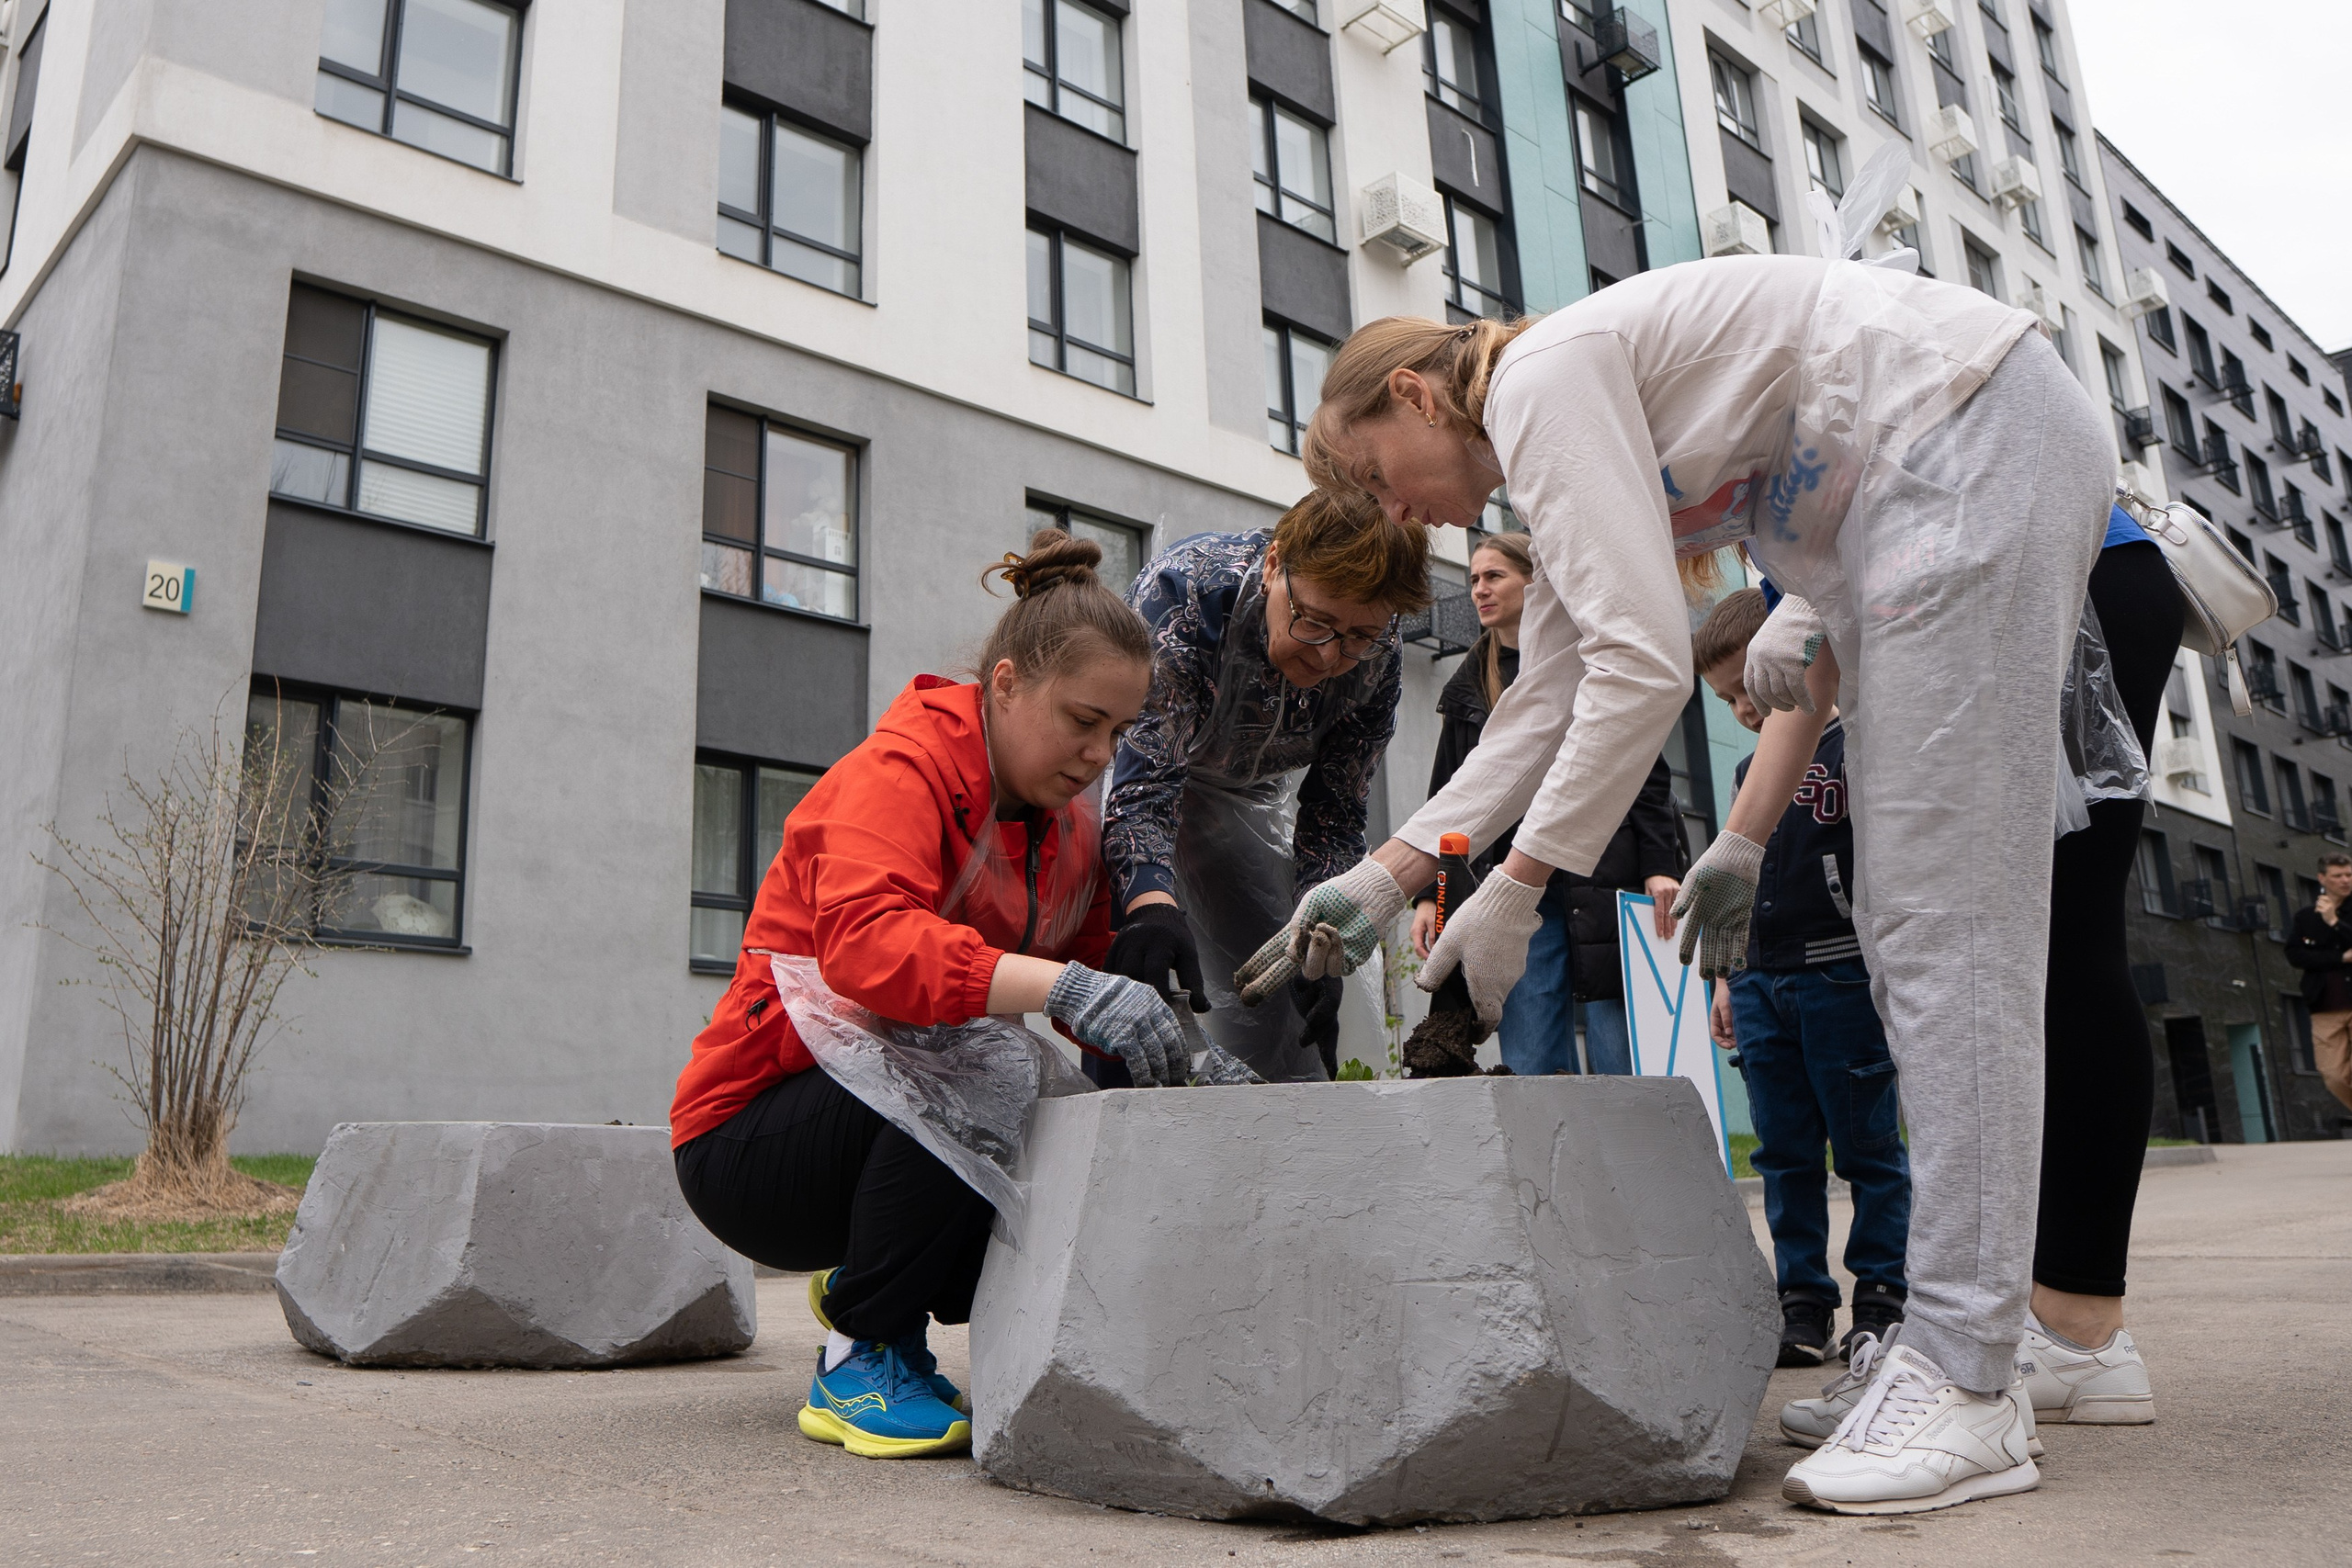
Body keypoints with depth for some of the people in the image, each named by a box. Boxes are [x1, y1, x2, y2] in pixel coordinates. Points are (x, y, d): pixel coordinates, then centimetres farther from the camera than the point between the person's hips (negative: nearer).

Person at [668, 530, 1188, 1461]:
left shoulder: (1071, 829, 6)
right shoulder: (898, 772, -19)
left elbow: (1093, 992, 1)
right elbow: (866, 945, -38)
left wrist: (1151, 1047, -21)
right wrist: (1056, 987, -50)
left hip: (906, 1125, 7)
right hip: (750, 1139, -7)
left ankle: (870, 1282, 9)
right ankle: (860, 1357, -14)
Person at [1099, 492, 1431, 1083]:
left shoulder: (1378, 659, -22)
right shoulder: (1185, 588, -37)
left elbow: (1333, 816, -13)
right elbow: (1142, 775, -41)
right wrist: (1152, 907, -58)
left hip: (1245, 788, 4)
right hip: (1126, 757, -4)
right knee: (1135, 958, -23)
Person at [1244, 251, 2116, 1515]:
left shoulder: (1543, 376, -13)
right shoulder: (1555, 455, 16)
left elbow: (1644, 665, -23)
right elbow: (1544, 708, 12)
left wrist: (1513, 891, -19)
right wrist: (1385, 874, 7)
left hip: (1980, 441, -10)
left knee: (1938, 924, -14)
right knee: (1903, 929, 6)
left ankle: (1965, 1384, -10)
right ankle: (1963, 1345, 11)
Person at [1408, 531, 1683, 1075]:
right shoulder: (1468, 687, 19)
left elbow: (1646, 770, 0)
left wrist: (1660, 866, -12)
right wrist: (1428, 894, 6)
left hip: (1600, 877, -3)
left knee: (1622, 1066, -5)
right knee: (1529, 1073, -3)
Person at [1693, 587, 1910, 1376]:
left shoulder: (1857, 748, -3)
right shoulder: (1754, 768, 17)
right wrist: (1729, 976, 19)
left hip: (1841, 976, -6)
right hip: (1763, 984, 6)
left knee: (1867, 1147, 1)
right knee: (1784, 1152, 7)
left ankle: (1882, 1296, 11)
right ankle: (1803, 1302, 13)